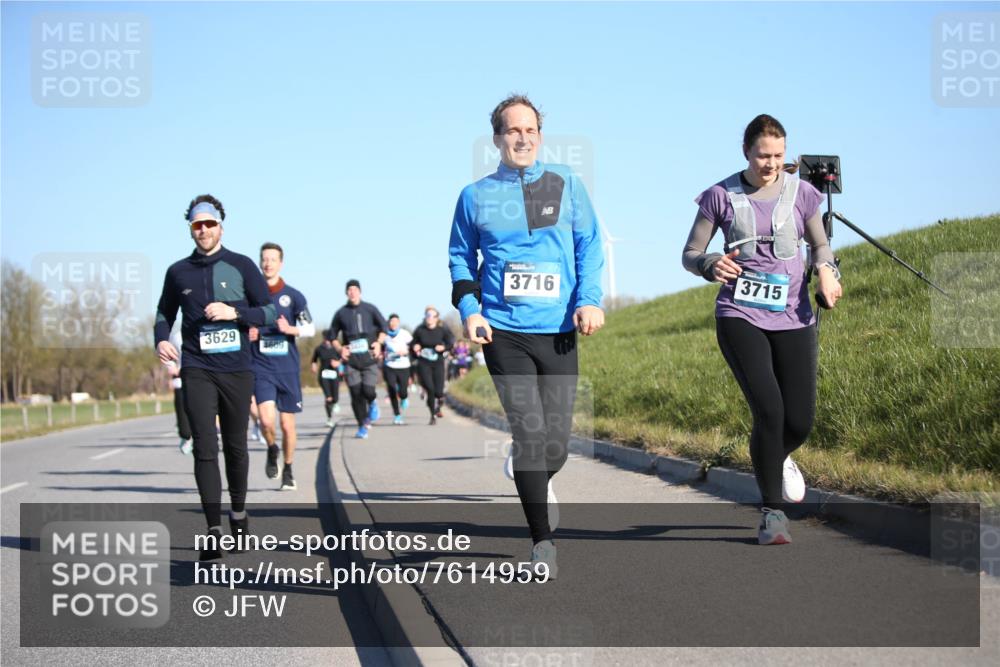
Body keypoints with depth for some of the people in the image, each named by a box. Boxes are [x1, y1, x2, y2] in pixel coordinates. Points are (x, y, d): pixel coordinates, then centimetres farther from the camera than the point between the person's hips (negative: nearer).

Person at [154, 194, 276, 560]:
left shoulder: (241, 266, 2)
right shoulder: (178, 272, 8)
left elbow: (269, 311, 2)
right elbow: (165, 312, 21)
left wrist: (234, 312, -15)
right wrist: (161, 339, 0)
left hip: (237, 370, 0)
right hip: (197, 370, 0)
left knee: (235, 446, 11)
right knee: (205, 448, -10)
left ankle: (238, 510, 34)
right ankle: (214, 530, -13)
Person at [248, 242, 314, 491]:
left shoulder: (293, 296, 1)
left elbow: (310, 328, 2)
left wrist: (290, 329, -16)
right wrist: (247, 334, -7)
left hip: (288, 369, 0)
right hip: (261, 369, 0)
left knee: (287, 425, 5)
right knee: (267, 420, -17)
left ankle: (288, 470, 26)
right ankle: (272, 451, 15)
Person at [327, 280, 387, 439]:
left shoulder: (369, 309, 7)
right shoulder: (341, 313, 8)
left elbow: (384, 327, 14)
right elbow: (332, 335, 16)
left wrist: (379, 343, -2)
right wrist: (340, 349, -1)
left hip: (369, 357, -1)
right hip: (351, 360, 1)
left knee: (368, 390, -13)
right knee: (356, 393, -4)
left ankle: (372, 404, 23)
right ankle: (362, 426, 8)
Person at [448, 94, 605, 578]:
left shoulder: (566, 185, 8)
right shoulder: (476, 196, 7)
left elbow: (589, 245, 7)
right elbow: (460, 258, 14)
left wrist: (589, 300, -7)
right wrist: (468, 308, -1)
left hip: (558, 330, 1)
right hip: (503, 330, -1)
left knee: (556, 441, 4)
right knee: (529, 433, -12)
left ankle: (535, 478, 41)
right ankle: (543, 543, -5)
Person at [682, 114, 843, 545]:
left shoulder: (800, 193, 5)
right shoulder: (721, 197, 1)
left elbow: (820, 244, 18)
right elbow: (690, 254, 7)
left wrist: (826, 271, -5)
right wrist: (711, 265, -16)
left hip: (792, 317, 2)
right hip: (739, 316, -2)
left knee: (800, 420, -2)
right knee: (769, 410, -18)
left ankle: (779, 459, 37)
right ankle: (772, 513, -2)